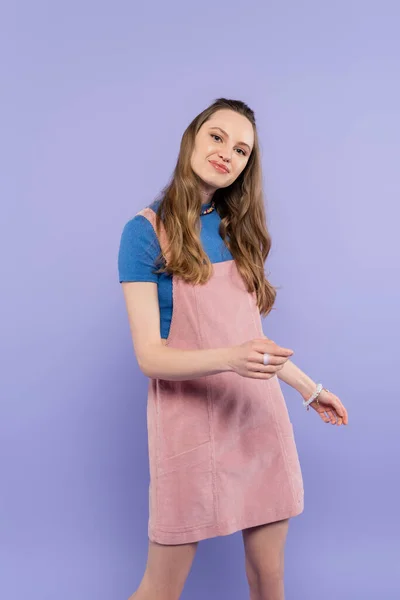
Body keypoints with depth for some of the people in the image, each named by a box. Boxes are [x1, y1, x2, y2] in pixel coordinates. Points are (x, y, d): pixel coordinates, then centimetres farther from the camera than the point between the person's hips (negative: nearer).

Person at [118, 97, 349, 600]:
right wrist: (230, 358, -29)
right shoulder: (146, 232, -8)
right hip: (188, 417, -5)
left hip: (260, 412, 5)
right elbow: (150, 355, -13)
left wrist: (308, 388, 18)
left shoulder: (238, 230, 9)